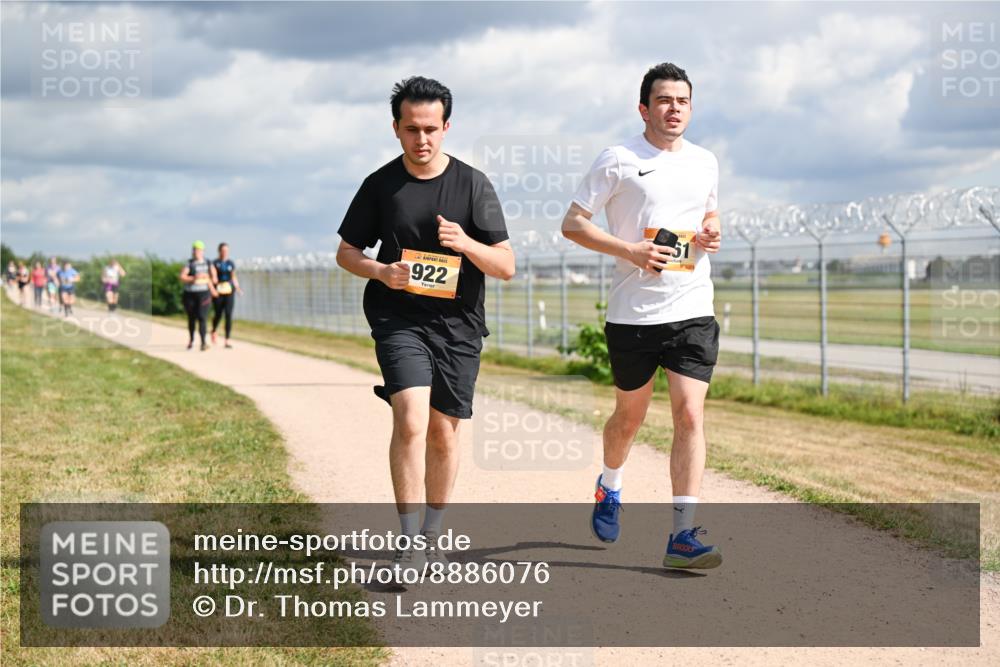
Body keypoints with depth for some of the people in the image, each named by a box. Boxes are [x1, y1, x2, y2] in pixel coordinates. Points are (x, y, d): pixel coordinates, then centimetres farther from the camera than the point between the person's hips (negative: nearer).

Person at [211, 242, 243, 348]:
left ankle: (227, 341, -7)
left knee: (229, 315, -9)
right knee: (218, 315, 7)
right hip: (218, 293, -2)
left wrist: (238, 289, 4)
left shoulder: (231, 263, 9)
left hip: (229, 292, 2)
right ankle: (213, 331, 42)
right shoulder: (215, 263, -2)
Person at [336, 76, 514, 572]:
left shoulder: (473, 184, 0)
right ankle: (409, 544, -16)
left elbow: (506, 267, -1)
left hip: (458, 324, 1)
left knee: (444, 434, 8)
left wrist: (465, 244, -20)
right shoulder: (380, 185, 3)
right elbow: (346, 252, 12)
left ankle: (432, 538, 27)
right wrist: (381, 271, -9)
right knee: (410, 420, -20)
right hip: (399, 320, -1)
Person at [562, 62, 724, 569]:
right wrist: (629, 250, -16)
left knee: (690, 415, -10)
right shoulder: (617, 161, -3)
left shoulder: (705, 162, 11)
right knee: (630, 416, 13)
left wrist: (711, 232, 3)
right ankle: (609, 488, 44)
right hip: (633, 313, -2)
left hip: (693, 311, 2)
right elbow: (572, 224, -3)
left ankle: (682, 536, -11)